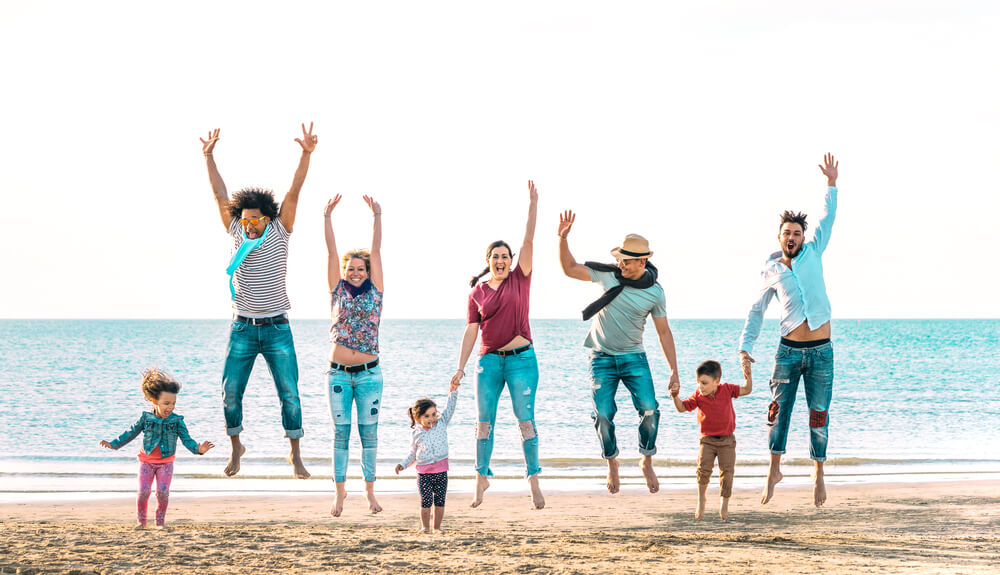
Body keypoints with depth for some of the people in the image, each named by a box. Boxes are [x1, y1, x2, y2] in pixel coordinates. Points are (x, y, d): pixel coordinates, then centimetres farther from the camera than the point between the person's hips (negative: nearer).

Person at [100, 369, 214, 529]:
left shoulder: (177, 421, -9)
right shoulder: (146, 418, -8)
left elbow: (187, 439, -11)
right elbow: (131, 433, 5)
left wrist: (198, 448, -31)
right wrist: (114, 444, 6)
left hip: (165, 462, 0)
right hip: (146, 460, 0)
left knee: (163, 492, -10)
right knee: (143, 491, -9)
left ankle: (161, 520, 9)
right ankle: (141, 520, 9)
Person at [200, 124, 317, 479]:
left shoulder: (279, 233, 0)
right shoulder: (237, 232, 4)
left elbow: (293, 194, -9)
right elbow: (220, 195, 2)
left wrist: (306, 155, -19)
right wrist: (209, 157, -3)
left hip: (277, 329, -2)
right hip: (243, 329, 2)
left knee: (289, 394, -4)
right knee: (230, 393, 0)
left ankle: (295, 454, 7)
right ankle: (236, 447, 20)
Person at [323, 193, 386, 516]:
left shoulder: (374, 291, 6)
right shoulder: (337, 290, 7)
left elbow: (376, 250, 1)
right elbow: (331, 251, 2)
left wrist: (377, 217, -5)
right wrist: (327, 217, -3)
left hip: (368, 372, -1)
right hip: (338, 372, 1)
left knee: (369, 432, 3)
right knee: (340, 432, 3)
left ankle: (369, 490, 11)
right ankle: (340, 490, 10)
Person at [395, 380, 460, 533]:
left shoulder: (441, 423, 3)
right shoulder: (417, 435, 2)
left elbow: (450, 408, 1)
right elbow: (413, 454, 12)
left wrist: (453, 391, -10)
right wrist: (403, 464, -1)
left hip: (441, 471, 1)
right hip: (424, 472, -1)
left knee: (440, 500, 3)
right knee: (426, 500, -5)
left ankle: (437, 526, 12)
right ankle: (425, 526, 6)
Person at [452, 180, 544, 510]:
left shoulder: (520, 279, 4)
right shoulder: (478, 293, 8)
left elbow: (528, 240, -3)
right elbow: (471, 331, 7)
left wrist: (533, 204, -11)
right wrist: (461, 367, 1)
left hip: (521, 358, -2)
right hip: (489, 359, 2)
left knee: (525, 419, -4)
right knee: (484, 421, 2)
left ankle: (533, 480, -1)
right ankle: (482, 477, 14)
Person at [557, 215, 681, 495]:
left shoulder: (655, 293, -6)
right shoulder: (608, 275, -6)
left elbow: (664, 332, 1)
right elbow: (570, 269, -1)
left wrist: (674, 371, -2)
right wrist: (563, 238, -17)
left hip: (633, 357, 0)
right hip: (602, 357, 0)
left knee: (650, 409, -16)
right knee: (604, 414, -10)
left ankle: (647, 463, 5)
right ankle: (612, 464, 15)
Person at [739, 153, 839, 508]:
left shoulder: (813, 253, 5)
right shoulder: (771, 272, 6)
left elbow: (828, 219, 1)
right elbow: (757, 311, 12)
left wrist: (831, 184, -9)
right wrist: (745, 346, 4)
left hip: (821, 351, 0)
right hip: (789, 350, 1)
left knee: (818, 416, 2)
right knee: (778, 411, -1)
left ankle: (819, 474, 15)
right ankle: (774, 470, 13)